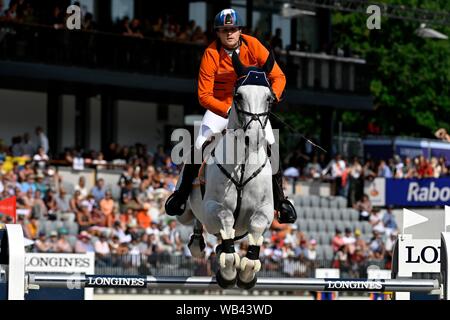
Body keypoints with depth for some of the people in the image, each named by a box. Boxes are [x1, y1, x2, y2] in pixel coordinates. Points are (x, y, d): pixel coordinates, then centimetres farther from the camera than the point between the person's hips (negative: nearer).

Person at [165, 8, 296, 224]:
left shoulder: (252, 46, -15)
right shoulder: (211, 54, -19)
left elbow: (278, 77, -14)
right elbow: (204, 95, -21)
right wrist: (228, 111, -36)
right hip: (220, 106, -1)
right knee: (199, 146, -16)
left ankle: (280, 200, 2)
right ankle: (181, 193, 2)